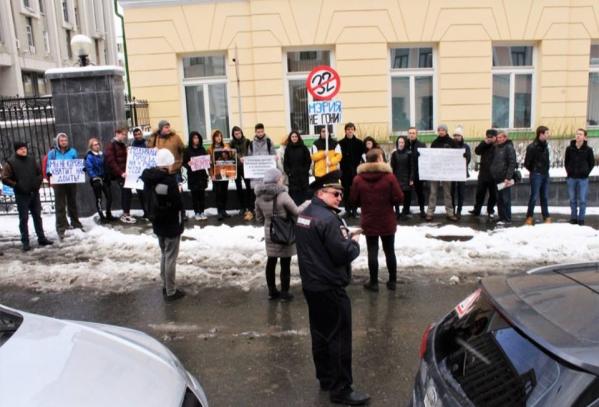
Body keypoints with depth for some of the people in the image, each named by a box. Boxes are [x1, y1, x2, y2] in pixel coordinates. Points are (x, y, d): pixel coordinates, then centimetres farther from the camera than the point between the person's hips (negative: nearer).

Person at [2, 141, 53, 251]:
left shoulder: (31, 160, 7)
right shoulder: (11, 162, -7)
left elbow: (39, 172, 18)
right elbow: (5, 178, -8)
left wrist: (38, 183, 4)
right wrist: (17, 186, -14)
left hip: (34, 193, 5)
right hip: (21, 195, -4)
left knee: (37, 216, 11)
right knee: (24, 219, 0)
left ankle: (41, 238, 20)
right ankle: (25, 242, 6)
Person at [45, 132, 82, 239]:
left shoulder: (72, 151, 5)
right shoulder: (52, 153, -1)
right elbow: (48, 166, 0)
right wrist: (50, 174, -21)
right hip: (58, 182, -2)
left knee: (72, 202, 16)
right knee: (60, 205, -1)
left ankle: (75, 222, 31)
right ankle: (61, 227, 3)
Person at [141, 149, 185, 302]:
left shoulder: (149, 178, 1)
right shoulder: (169, 180, -24)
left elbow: (148, 197, 11)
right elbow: (178, 204, -22)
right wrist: (178, 193, -4)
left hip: (158, 223, 8)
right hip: (171, 224, -8)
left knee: (164, 255, 21)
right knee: (170, 257, 3)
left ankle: (165, 286, 31)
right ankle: (171, 291, 12)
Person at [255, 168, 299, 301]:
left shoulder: (259, 196, -3)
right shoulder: (282, 195, -22)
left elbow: (259, 218, 7)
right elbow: (296, 213, -11)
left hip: (269, 234, 6)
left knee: (271, 262, 16)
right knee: (285, 264, 7)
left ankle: (272, 291, 27)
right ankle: (284, 293, 17)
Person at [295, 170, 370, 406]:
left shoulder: (304, 214, 9)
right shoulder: (328, 219, -21)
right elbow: (344, 254, -23)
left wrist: (345, 236, 8)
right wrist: (354, 242, -3)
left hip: (311, 284, 10)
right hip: (330, 287, -10)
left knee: (320, 333, 18)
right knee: (339, 337, 0)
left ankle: (325, 379, 31)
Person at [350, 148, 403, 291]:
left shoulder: (358, 179, -6)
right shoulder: (389, 176, -13)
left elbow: (354, 201, 1)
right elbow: (399, 198, -11)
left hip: (369, 222, 1)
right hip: (387, 222, -1)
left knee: (372, 252, 7)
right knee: (389, 251, 12)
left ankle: (373, 282, 12)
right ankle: (392, 281, 21)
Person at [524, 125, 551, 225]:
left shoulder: (545, 145, 10)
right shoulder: (532, 147, -12)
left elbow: (546, 160, 17)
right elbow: (527, 163, -8)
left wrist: (546, 170, 7)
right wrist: (533, 170, 5)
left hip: (545, 174, 7)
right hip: (536, 175, -7)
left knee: (544, 197, 10)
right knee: (534, 196, -3)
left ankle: (546, 217, 15)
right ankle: (529, 217, 7)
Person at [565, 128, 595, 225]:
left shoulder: (588, 149, -2)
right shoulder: (569, 148, 2)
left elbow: (592, 163, 6)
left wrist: (586, 173, -3)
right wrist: (568, 171, 2)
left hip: (583, 178, -2)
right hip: (571, 178, 2)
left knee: (582, 200, 1)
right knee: (573, 200, 8)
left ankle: (581, 218, 9)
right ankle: (573, 217, 17)